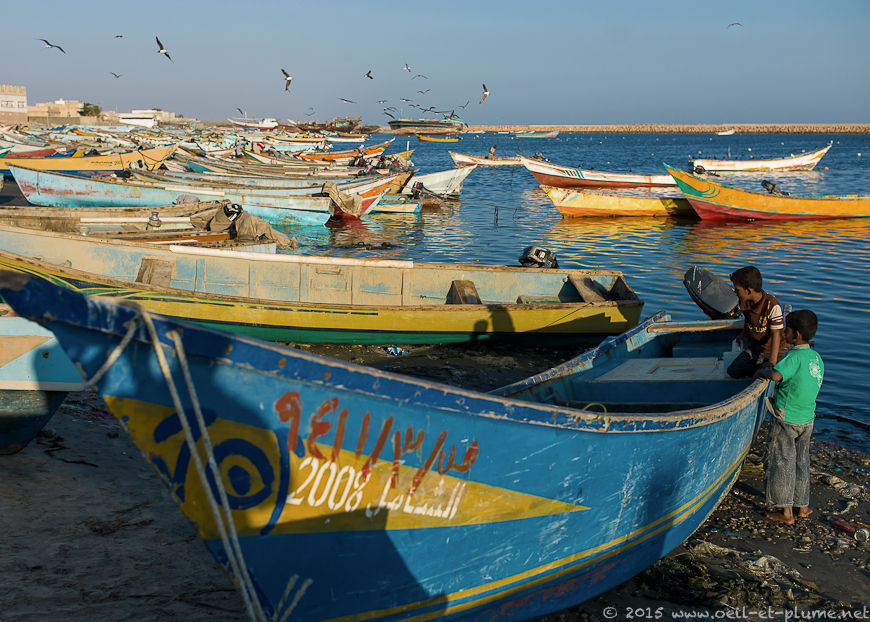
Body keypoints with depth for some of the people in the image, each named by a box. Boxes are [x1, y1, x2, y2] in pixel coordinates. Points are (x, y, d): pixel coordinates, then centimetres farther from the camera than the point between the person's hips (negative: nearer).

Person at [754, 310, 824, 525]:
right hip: (807, 420, 7)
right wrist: (774, 369, 16)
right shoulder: (816, 357, 6)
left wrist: (762, 372, -15)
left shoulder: (795, 356, -19)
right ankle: (802, 506, 27)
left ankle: (786, 512, 4)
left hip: (786, 420, -7)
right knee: (801, 462, 18)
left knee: (782, 463, 1)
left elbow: (776, 375, -35)